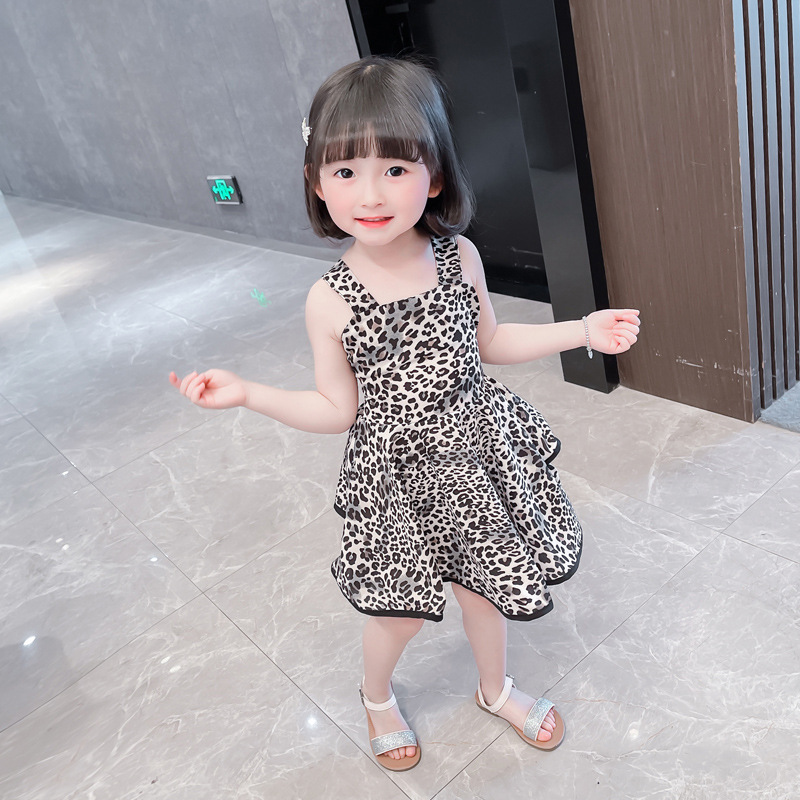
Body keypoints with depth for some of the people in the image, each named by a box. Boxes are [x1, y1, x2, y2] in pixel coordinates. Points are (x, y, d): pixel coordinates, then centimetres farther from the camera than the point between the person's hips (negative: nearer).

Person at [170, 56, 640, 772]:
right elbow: (338, 410, -7)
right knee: (402, 611, 12)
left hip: (476, 451, 3)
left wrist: (582, 330, 0)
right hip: (399, 472, -2)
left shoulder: (460, 255, -10)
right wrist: (245, 392, -16)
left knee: (483, 585, 20)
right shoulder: (329, 300, -17)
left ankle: (496, 689, 52)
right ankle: (377, 697, 49)